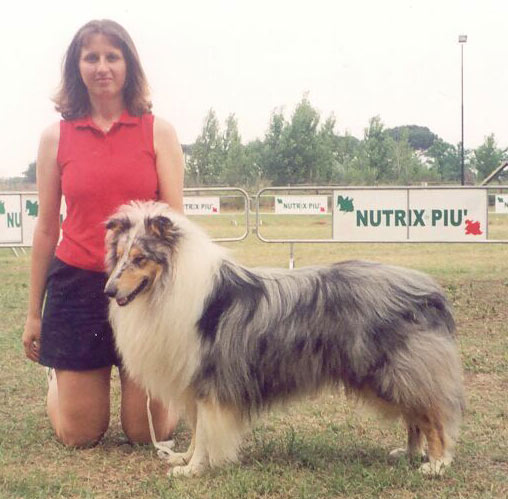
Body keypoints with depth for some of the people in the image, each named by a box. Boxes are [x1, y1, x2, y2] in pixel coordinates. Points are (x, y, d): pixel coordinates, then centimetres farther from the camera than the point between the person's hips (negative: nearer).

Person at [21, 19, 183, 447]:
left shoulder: (159, 132, 1)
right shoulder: (56, 137, 4)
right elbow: (46, 229, 7)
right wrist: (34, 312, 9)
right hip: (76, 285, 1)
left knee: (147, 433, 4)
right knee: (80, 436, 8)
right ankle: (59, 381, 42)